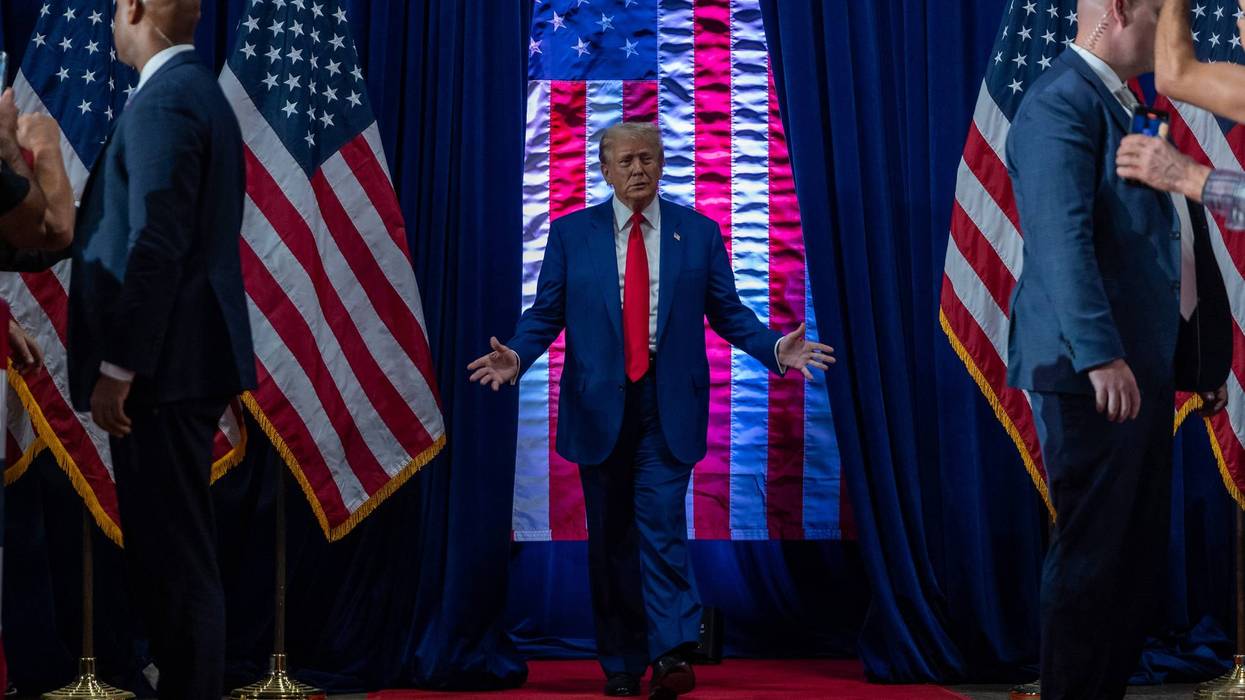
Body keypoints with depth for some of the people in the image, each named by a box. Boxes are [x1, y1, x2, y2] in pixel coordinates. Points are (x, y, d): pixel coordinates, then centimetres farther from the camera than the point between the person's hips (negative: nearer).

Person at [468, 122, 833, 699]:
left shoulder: (699, 232, 6)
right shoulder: (570, 233, 7)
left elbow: (729, 312, 7)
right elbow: (546, 313, 5)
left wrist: (776, 349, -10)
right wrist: (516, 356, -14)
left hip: (668, 404, -1)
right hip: (599, 404, 2)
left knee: (662, 523, -15)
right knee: (610, 537, 7)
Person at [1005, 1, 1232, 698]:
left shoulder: (1126, 104, 19)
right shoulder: (1062, 103, -12)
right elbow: (1063, 239, -22)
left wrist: (1206, 355, 19)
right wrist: (1100, 356, -29)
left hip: (1144, 364, 10)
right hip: (1096, 372, -10)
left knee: (1139, 551, 14)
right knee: (1092, 553, -4)